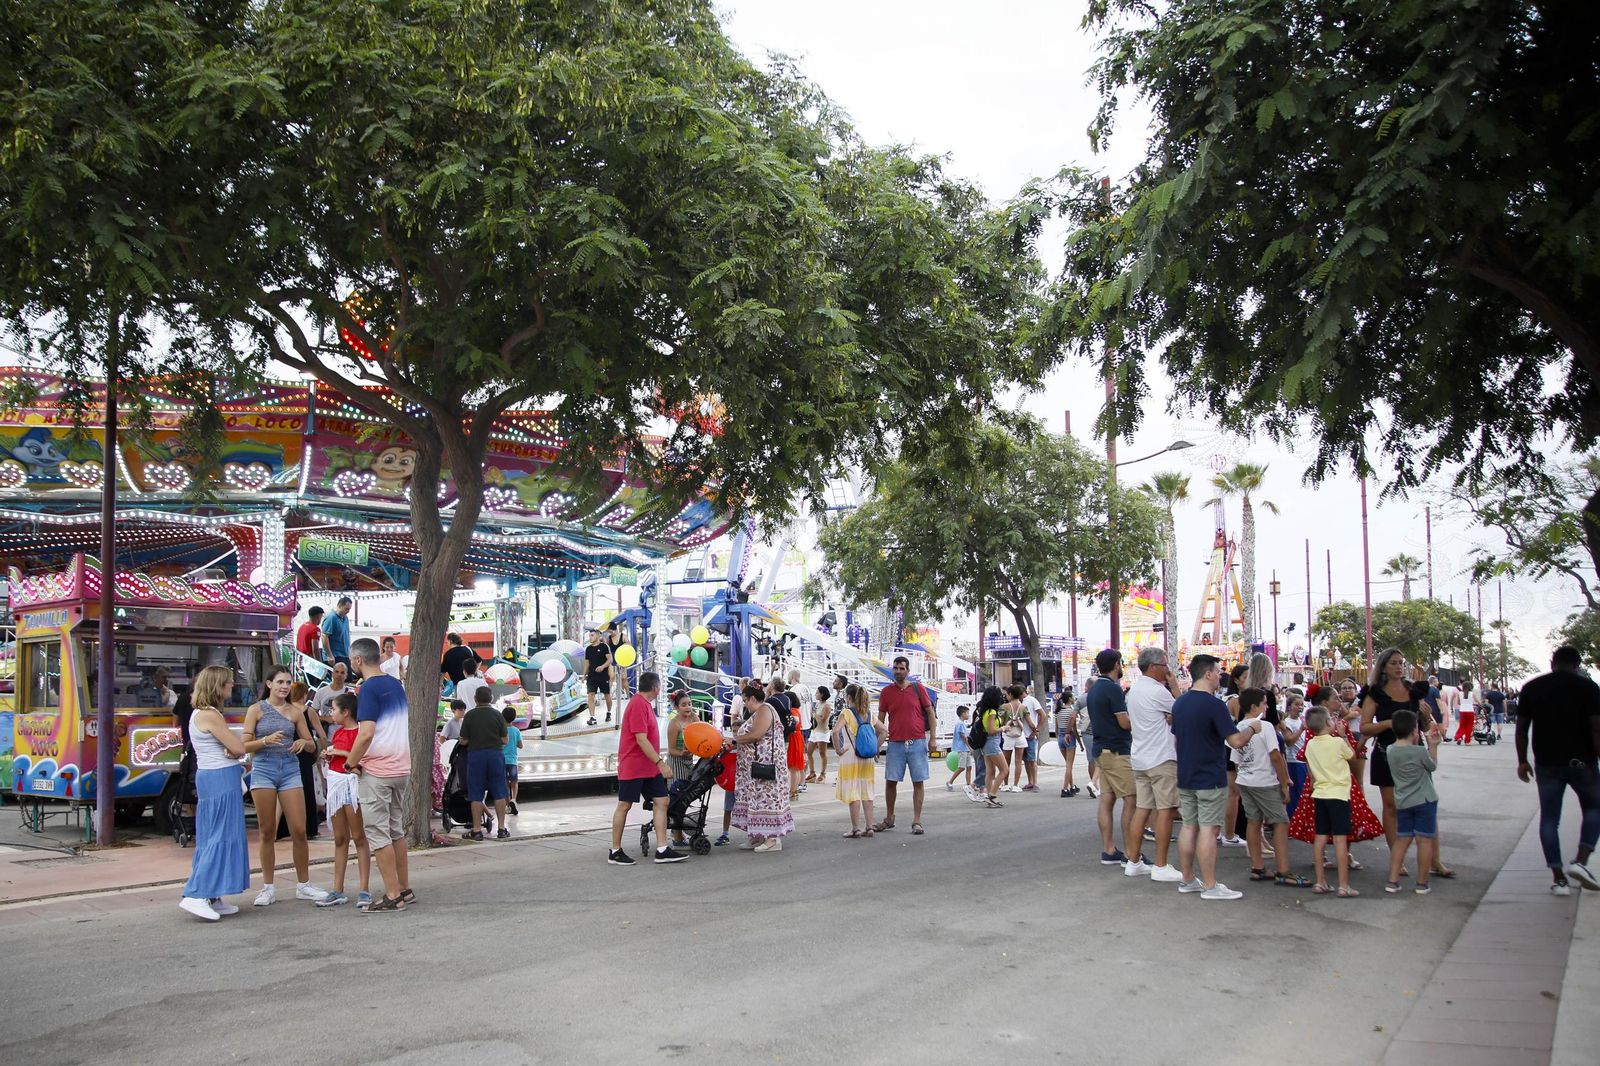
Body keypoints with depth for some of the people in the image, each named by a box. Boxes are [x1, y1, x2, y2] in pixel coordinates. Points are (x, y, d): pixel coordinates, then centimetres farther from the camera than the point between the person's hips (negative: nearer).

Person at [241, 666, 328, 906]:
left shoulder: (295, 712, 10)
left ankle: (303, 885, 9)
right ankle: (268, 888, 12)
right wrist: (266, 741, -19)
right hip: (263, 769, -2)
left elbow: (312, 745, 15)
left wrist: (303, 743, -8)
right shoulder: (256, 709, 4)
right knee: (267, 832, 3)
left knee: (299, 830, -2)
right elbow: (245, 744, -2)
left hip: (290, 770, 2)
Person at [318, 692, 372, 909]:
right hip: (335, 784, 8)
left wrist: (340, 752, -19)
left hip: (351, 783, -8)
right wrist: (328, 755, 7)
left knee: (359, 837, -4)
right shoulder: (338, 732, 15)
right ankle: (338, 891, 14)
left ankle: (364, 890, -2)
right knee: (340, 839, 10)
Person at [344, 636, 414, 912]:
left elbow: (366, 734, -22)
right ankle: (405, 890, 19)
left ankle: (393, 895, -1)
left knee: (378, 833, -2)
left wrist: (350, 763, -10)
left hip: (375, 771, -8)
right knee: (396, 831, 15)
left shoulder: (369, 689, -14)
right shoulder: (396, 685, 12)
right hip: (400, 767, 8)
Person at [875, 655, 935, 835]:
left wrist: (932, 738, -1)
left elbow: (930, 712, 5)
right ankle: (889, 819, 18)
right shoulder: (886, 691, 5)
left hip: (917, 742, -1)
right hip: (895, 743, 1)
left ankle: (917, 821, 5)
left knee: (918, 782, 0)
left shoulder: (918, 688, 2)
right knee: (890, 781, 3)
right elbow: (880, 719, 9)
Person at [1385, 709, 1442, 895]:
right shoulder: (1420, 751, -16)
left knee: (1401, 840, 12)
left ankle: (1393, 880, 10)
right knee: (1424, 840, 4)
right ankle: (1422, 883, 10)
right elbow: (1433, 766, 3)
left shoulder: (1391, 751, -1)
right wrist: (1433, 746, 11)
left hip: (1402, 803, 5)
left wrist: (1429, 743, 15)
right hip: (1424, 801, -5)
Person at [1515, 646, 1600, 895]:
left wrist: (1522, 761, 15)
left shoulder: (1531, 688, 3)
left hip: (1547, 764, 2)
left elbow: (1521, 729, 6)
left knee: (1549, 818, 8)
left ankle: (1558, 879, 6)